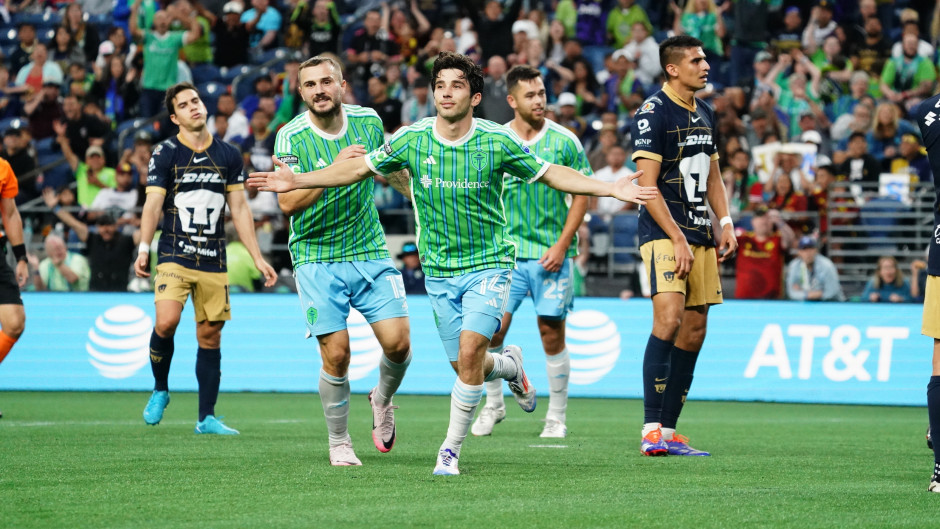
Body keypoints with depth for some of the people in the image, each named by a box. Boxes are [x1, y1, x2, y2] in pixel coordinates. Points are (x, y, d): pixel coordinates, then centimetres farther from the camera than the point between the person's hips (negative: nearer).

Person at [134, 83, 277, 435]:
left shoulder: (229, 155, 9)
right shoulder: (165, 153, 0)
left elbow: (239, 210, 12)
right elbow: (153, 204, -5)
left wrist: (258, 259, 8)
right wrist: (143, 249, -18)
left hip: (214, 262, 3)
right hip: (174, 256, -3)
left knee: (210, 337, 3)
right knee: (166, 321, -21)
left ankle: (207, 417, 10)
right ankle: (160, 390, 4)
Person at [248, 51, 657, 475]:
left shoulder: (498, 141, -9)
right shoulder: (411, 139, -5)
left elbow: (550, 174, 1)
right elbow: (359, 168, 6)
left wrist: (612, 189, -9)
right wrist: (296, 181, 0)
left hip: (488, 264, -3)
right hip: (439, 270, 3)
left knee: (469, 351, -20)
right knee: (464, 366, 4)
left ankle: (452, 449, -6)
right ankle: (510, 366, 41)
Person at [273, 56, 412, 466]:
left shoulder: (368, 121, -1)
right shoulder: (291, 137, -11)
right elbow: (288, 203, -21)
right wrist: (334, 169, -29)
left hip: (369, 251, 3)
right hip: (317, 258, -3)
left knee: (398, 343, -9)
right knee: (336, 354, -7)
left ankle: (383, 400, 24)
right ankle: (339, 443, 13)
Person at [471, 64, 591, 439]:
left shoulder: (564, 141, -1)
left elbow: (582, 194, 1)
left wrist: (562, 244, -7)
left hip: (551, 253, -1)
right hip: (507, 251, 1)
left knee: (552, 332, 0)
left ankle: (557, 417, 12)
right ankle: (493, 405, 13)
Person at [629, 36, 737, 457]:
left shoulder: (704, 114, 16)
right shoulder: (653, 113, -9)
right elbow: (647, 185, -13)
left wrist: (726, 224, 11)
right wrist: (678, 239, -17)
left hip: (700, 235, 8)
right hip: (664, 233, -8)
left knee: (694, 330, 5)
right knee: (668, 318, -21)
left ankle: (668, 431, 10)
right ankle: (651, 430, -21)